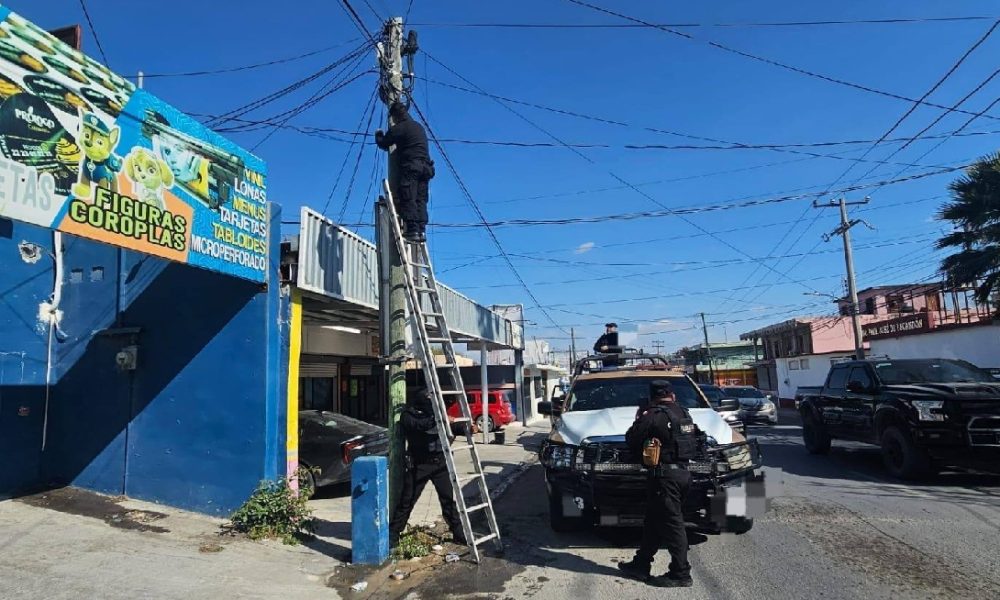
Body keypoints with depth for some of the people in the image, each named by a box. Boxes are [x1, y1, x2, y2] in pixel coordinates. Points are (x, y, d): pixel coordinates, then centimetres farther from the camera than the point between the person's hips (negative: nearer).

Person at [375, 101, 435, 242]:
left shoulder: (398, 128, -1)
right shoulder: (419, 127, 23)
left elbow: (383, 144, 6)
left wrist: (378, 134, 28)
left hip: (410, 167, -7)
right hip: (425, 166, 7)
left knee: (408, 199, -8)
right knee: (421, 200, 4)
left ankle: (412, 230, -16)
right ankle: (421, 230, -3)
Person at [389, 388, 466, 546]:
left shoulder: (435, 410, 9)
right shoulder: (408, 415, -6)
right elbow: (420, 425, -26)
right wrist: (438, 419, -37)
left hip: (440, 461, 4)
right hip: (419, 464, -4)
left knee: (448, 498, 6)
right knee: (407, 501, 1)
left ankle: (459, 534, 16)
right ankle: (392, 535, 13)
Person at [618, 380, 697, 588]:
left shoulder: (653, 417, -13)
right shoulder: (685, 414, 11)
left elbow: (631, 439, -10)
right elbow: (694, 443, 21)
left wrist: (639, 421, 9)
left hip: (665, 475, -9)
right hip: (684, 473, 9)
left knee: (672, 524, 0)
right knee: (653, 522, 15)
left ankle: (681, 574, 7)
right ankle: (641, 565, 23)